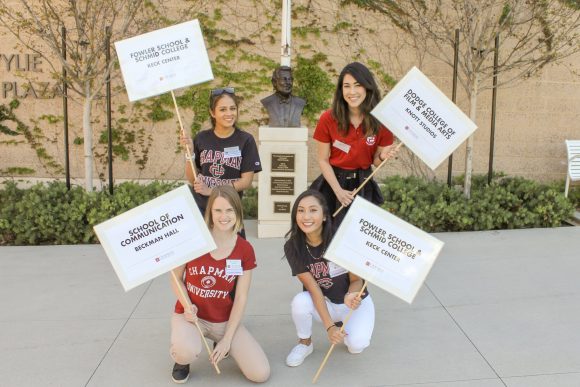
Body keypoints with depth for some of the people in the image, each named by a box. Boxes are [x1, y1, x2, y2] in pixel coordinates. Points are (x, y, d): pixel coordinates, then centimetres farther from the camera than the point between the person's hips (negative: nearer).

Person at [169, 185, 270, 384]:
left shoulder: (245, 250, -9)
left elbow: (241, 297, -6)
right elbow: (176, 278, -2)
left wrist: (227, 339, -9)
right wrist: (187, 306, -20)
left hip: (225, 320, 2)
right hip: (190, 314, -2)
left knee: (261, 374, -10)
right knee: (187, 352, -37)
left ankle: (222, 346, 19)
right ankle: (182, 358, 4)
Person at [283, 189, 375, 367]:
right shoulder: (293, 246, -17)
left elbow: (357, 280, -14)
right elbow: (313, 288, -18)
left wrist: (351, 296, -38)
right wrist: (329, 326, -27)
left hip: (355, 302, -1)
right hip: (323, 303, 2)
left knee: (356, 345, -26)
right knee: (300, 302, -30)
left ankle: (348, 327, 12)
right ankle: (305, 343, 2)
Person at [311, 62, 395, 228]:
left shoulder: (381, 121, -9)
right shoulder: (328, 119, -11)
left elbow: (376, 161, 3)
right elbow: (323, 160, -4)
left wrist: (382, 157, -20)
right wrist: (338, 191, -12)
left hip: (363, 185, 1)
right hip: (333, 182, 0)